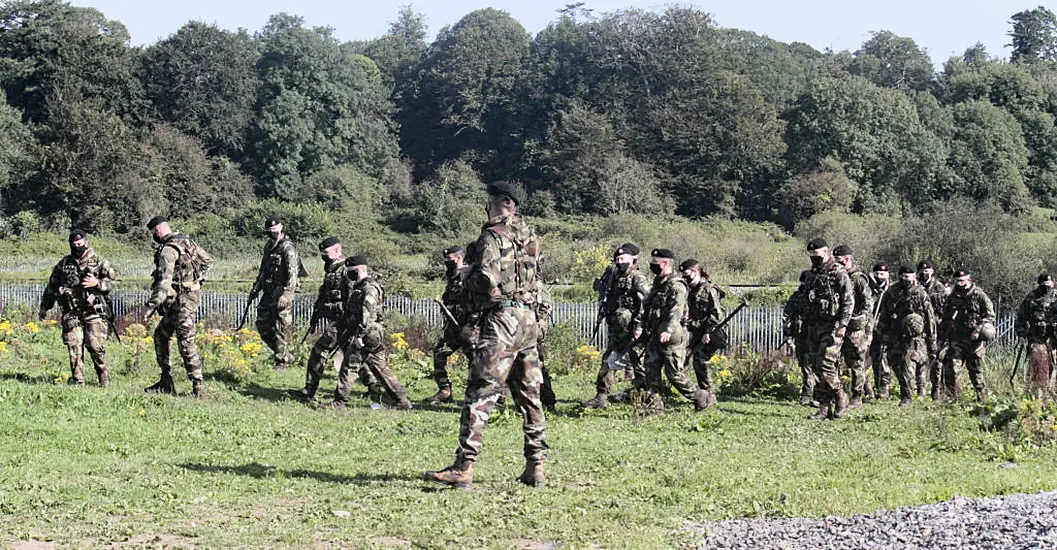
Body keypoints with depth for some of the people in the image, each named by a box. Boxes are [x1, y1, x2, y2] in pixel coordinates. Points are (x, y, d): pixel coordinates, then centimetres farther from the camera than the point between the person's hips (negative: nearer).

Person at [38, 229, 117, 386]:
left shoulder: (98, 261, 3)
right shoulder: (64, 264, 13)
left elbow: (113, 281, 2)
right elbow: (52, 286, 23)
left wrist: (97, 283, -15)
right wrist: (44, 306, 26)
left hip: (94, 312, -3)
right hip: (72, 314, 3)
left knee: (96, 347, -9)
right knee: (74, 348, -1)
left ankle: (105, 381, 3)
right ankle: (78, 382, 6)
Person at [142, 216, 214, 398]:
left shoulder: (168, 250, -17)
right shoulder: (187, 241, 11)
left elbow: (164, 282, -26)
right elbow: (207, 260, 22)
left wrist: (151, 306, -25)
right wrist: (197, 278, 24)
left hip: (182, 299, -10)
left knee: (186, 342, -9)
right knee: (161, 335, 16)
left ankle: (198, 387, -9)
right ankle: (166, 382, 18)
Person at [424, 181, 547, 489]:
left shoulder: (493, 237, -10)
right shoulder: (529, 236, 12)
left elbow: (486, 279, -20)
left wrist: (470, 281, -1)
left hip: (500, 318, -8)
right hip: (528, 318, 8)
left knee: (480, 395, -8)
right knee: (529, 395, 11)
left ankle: (464, 468, -11)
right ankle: (535, 466, 12)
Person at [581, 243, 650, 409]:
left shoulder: (638, 279, -11)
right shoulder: (615, 277, 14)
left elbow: (646, 304, -19)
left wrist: (639, 326, -25)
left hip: (630, 330, -9)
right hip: (615, 330, 9)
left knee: (637, 362, -4)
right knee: (608, 361, 10)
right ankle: (601, 397, 15)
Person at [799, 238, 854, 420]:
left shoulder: (839, 274, -7)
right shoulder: (811, 275, 17)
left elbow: (849, 301, -12)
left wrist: (843, 324, -19)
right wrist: (804, 324, 20)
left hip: (832, 327, -8)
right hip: (814, 328, 8)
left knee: (825, 364, -15)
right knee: (816, 366, 4)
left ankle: (840, 397, 5)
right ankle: (824, 407, 8)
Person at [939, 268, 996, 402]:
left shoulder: (979, 295, -3)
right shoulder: (952, 297, 11)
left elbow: (990, 315, -4)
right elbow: (945, 318, 20)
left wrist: (978, 330, -16)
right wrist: (943, 336, 15)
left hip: (974, 340, -4)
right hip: (957, 339, 4)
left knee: (976, 371, 5)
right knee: (950, 368, -10)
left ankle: (982, 399, 19)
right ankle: (953, 397, -5)